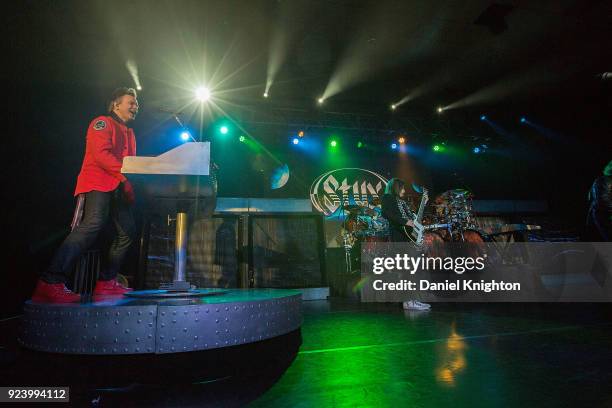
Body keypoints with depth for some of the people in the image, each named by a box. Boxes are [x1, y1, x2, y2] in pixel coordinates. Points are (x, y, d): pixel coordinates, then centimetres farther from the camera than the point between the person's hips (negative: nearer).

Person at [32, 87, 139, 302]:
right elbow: (101, 154, -14)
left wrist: (131, 185, 7)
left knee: (127, 231, 3)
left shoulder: (129, 133, 29)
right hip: (97, 184, -9)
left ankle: (107, 282, 10)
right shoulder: (103, 123, 3)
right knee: (91, 226, -25)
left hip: (118, 188, 9)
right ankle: (51, 283, -26)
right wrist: (124, 174, -23)